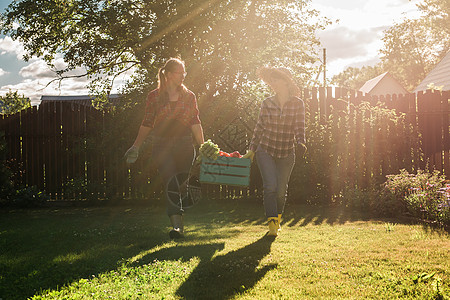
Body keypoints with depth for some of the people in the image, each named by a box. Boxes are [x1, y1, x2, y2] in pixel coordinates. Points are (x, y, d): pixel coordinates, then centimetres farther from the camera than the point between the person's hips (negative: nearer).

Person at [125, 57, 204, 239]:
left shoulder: (189, 96, 8)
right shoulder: (154, 96, 3)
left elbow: (195, 123, 7)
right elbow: (147, 124, 9)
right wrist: (136, 146, 8)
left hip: (184, 145, 2)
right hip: (162, 145, -2)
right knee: (170, 183, -15)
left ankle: (178, 224, 25)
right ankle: (177, 225, -22)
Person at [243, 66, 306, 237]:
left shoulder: (297, 104, -2)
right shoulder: (267, 103, 1)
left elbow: (299, 128, -6)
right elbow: (259, 128, 7)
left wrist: (300, 143, -25)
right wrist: (251, 150, 6)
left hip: (286, 154, 0)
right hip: (266, 151, 0)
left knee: (281, 190, 6)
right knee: (270, 186, -15)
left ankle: (277, 218, 32)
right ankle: (272, 224, -11)